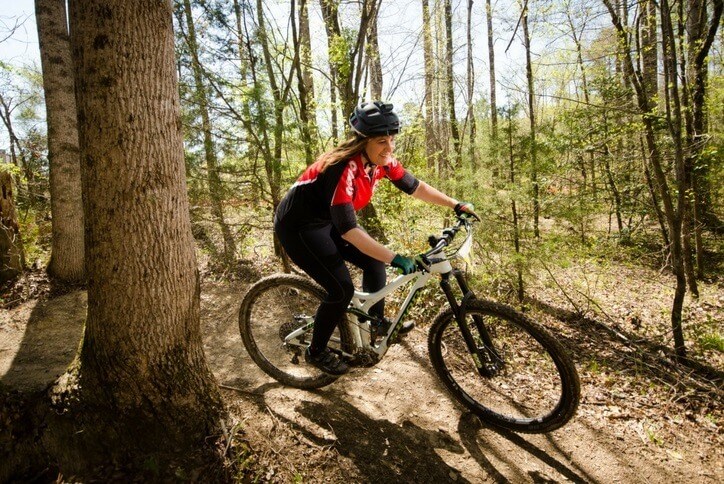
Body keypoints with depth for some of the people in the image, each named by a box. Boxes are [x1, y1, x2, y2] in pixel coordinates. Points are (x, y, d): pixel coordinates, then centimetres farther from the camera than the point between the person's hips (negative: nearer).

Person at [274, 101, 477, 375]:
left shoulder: (382, 161, -10)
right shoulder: (343, 168, -34)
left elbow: (415, 187, 2)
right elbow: (348, 230, -38)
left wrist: (457, 205, -1)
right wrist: (396, 259, -40)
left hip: (326, 221, 8)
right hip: (297, 226, -8)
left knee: (374, 263, 4)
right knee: (342, 289, -12)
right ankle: (316, 352, 11)